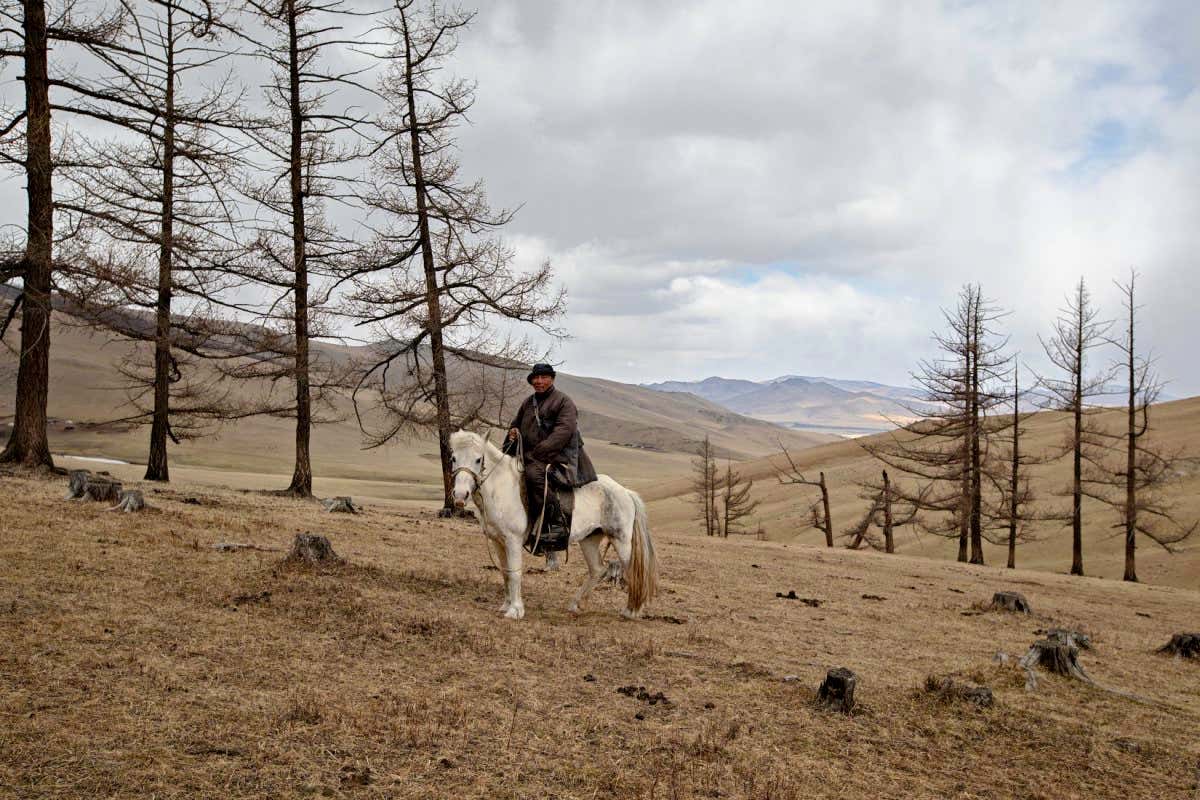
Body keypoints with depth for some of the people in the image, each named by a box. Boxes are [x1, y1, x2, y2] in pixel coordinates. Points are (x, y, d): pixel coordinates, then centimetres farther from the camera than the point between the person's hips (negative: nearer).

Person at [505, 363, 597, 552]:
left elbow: (564, 430, -15)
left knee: (533, 473, -35)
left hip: (559, 458, -8)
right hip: (531, 457, 8)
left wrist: (539, 451, -23)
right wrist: (513, 431, 6)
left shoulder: (564, 402, -2)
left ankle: (557, 526, -32)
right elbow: (516, 423, 33)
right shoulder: (528, 403, 20)